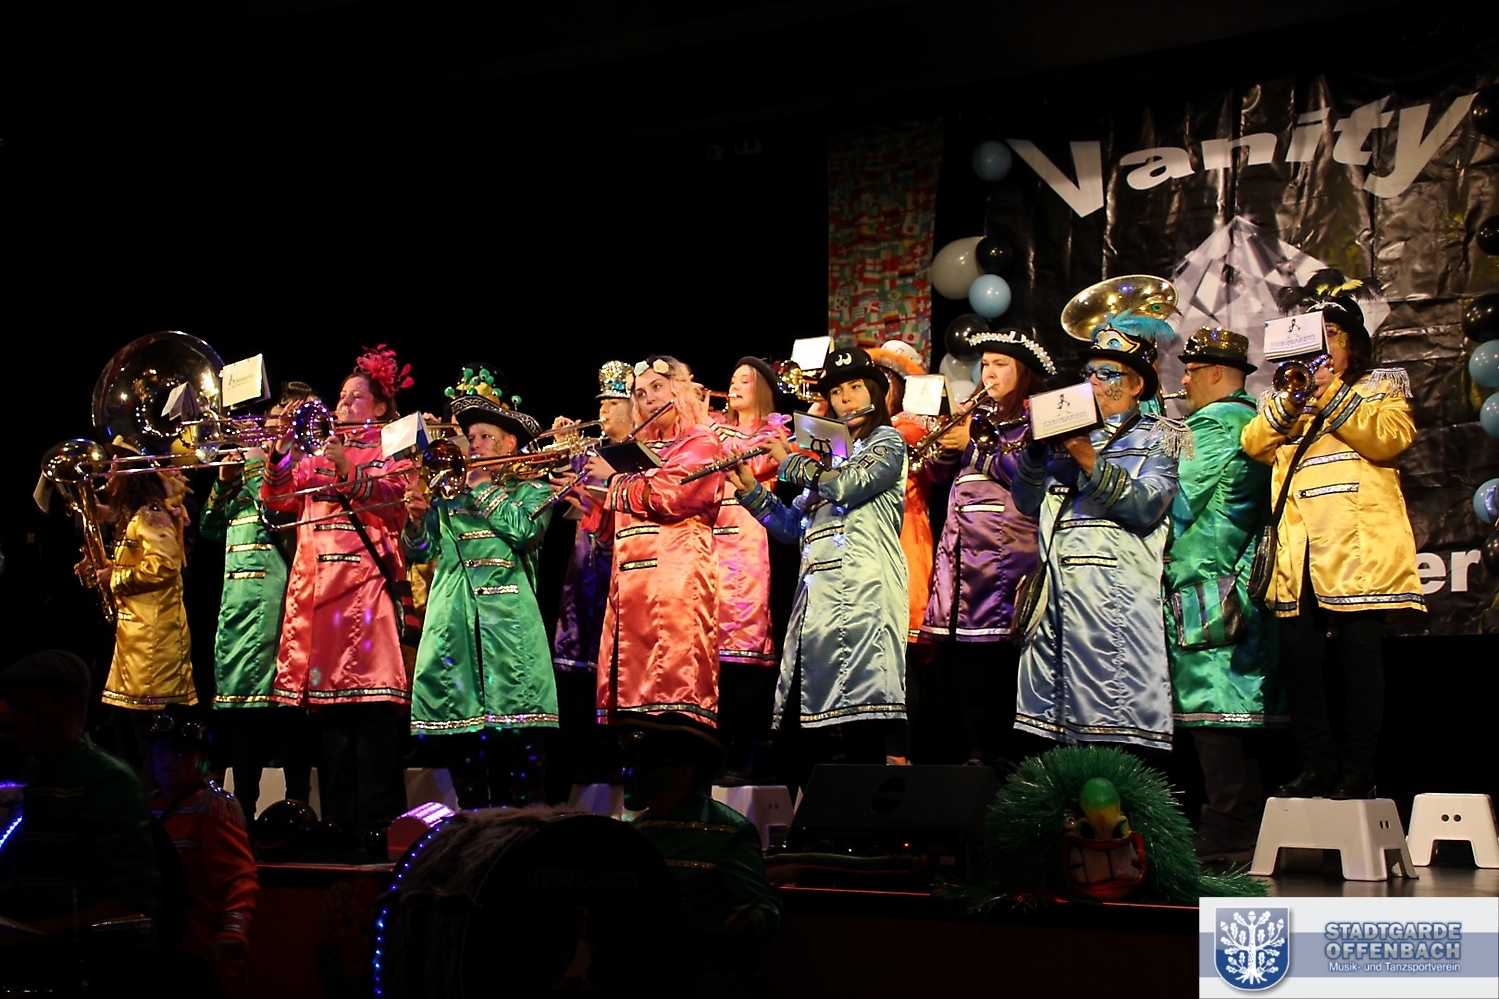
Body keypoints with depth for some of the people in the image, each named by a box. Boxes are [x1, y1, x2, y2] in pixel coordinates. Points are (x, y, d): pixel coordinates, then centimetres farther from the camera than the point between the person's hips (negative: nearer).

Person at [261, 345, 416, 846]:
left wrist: (348, 471, -21)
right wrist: (282, 452, -4)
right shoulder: (317, 454, 22)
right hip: (316, 587, 5)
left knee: (371, 704, -12)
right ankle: (337, 819, 10)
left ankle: (379, 821, -13)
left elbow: (393, 502, -9)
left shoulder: (389, 450, 9)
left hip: (364, 582, -5)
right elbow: (275, 499, 11)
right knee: (327, 702, 5)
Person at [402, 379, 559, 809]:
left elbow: (526, 531, -10)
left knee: (517, 738, -11)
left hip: (509, 624, -4)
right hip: (452, 625, 4)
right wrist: (417, 516, -7)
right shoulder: (450, 494, 20)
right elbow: (419, 552, 13)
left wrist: (482, 487, -1)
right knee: (461, 738, 2)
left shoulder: (532, 489, 11)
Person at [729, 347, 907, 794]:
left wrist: (789, 460, 2)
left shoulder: (887, 441, 5)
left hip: (860, 598, -8)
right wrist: (750, 489, 12)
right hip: (817, 600, 8)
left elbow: (844, 487, -13)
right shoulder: (835, 457, 27)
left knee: (857, 735, -15)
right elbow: (792, 526, 24)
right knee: (796, 747, 3)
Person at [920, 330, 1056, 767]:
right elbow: (939, 473, 19)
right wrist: (947, 444, 0)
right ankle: (963, 753, 6)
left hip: (1007, 549, -6)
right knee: (959, 663, 2)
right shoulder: (977, 419, 24)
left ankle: (999, 755, -9)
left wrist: (975, 446, -7)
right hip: (961, 549, 6)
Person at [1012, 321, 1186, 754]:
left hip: (1119, 602, -5)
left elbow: (1146, 507, -9)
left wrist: (1092, 464, -17)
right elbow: (1028, 502, 13)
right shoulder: (1070, 437, 25)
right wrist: (1036, 448, -2)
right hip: (1057, 603, 6)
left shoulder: (1163, 437, 8)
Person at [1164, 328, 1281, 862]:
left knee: (1210, 709, -9)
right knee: (1237, 711, 9)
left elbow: (1180, 501, -12)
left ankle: (1224, 835, -9)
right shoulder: (1252, 421, 19)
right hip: (1242, 585, 10)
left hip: (1205, 586, -9)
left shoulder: (1213, 423, -9)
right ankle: (1245, 830, 12)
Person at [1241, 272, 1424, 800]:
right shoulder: (1289, 398, 25)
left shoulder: (1383, 385, 15)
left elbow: (1393, 436, -6)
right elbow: (1254, 443, 8)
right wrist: (1292, 400, -7)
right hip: (1301, 547, 4)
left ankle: (1358, 773, -3)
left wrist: (1333, 396, -10)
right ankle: (1317, 766, 6)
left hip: (1360, 540, -4)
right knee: (1297, 655, -2)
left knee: (1359, 655, -6)